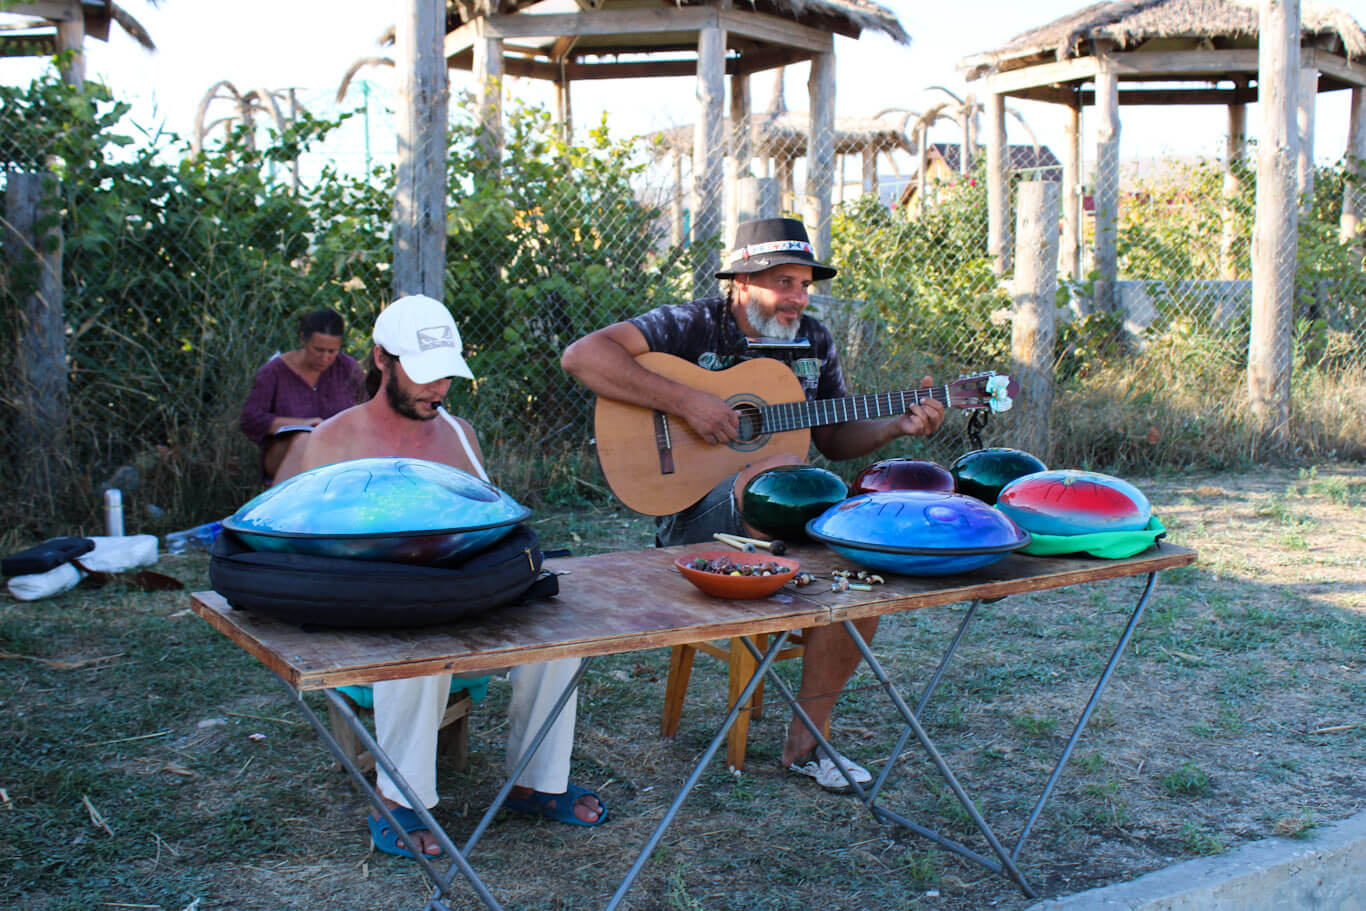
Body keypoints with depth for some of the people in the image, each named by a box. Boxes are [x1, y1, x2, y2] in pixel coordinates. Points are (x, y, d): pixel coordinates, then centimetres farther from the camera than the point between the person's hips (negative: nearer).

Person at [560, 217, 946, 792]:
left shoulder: (813, 342, 12)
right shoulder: (692, 326, -6)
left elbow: (835, 439, 19)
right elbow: (581, 355, -19)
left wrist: (899, 426, 0)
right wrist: (684, 402, -24)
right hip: (694, 516, -6)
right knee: (785, 472, -37)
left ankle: (806, 740, -6)